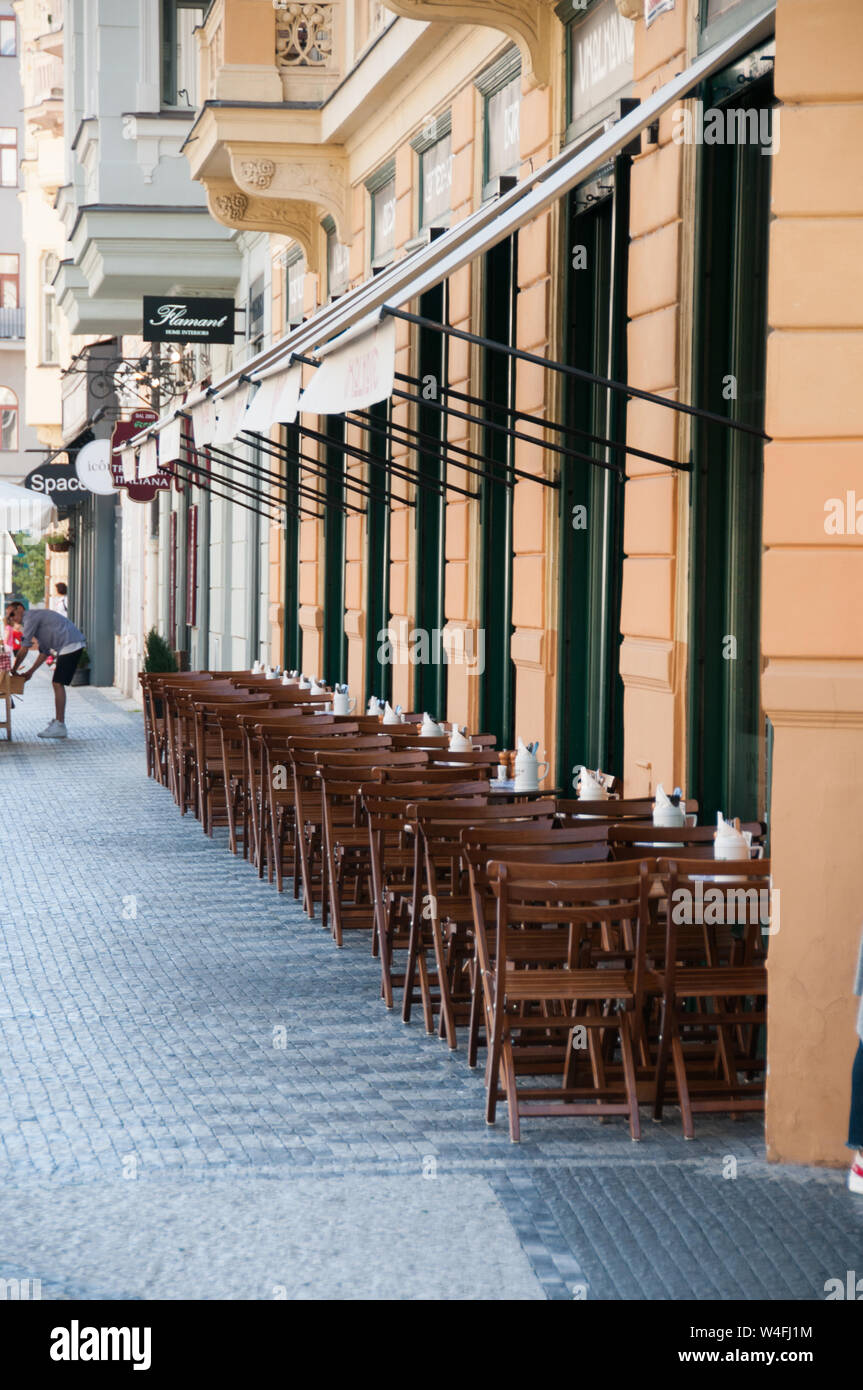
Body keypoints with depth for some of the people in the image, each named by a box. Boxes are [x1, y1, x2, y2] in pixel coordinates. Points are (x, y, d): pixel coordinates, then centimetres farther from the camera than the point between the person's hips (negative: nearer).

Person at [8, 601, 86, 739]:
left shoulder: (31, 617, -8)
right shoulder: (36, 618, 24)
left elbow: (23, 650, -9)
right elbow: (44, 652, 26)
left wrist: (14, 670, 1)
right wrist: (30, 672, 23)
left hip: (70, 645, -10)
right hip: (72, 646, 10)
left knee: (58, 684, -11)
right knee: (57, 683, 15)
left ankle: (60, 726, -13)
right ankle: (58, 721, 21)